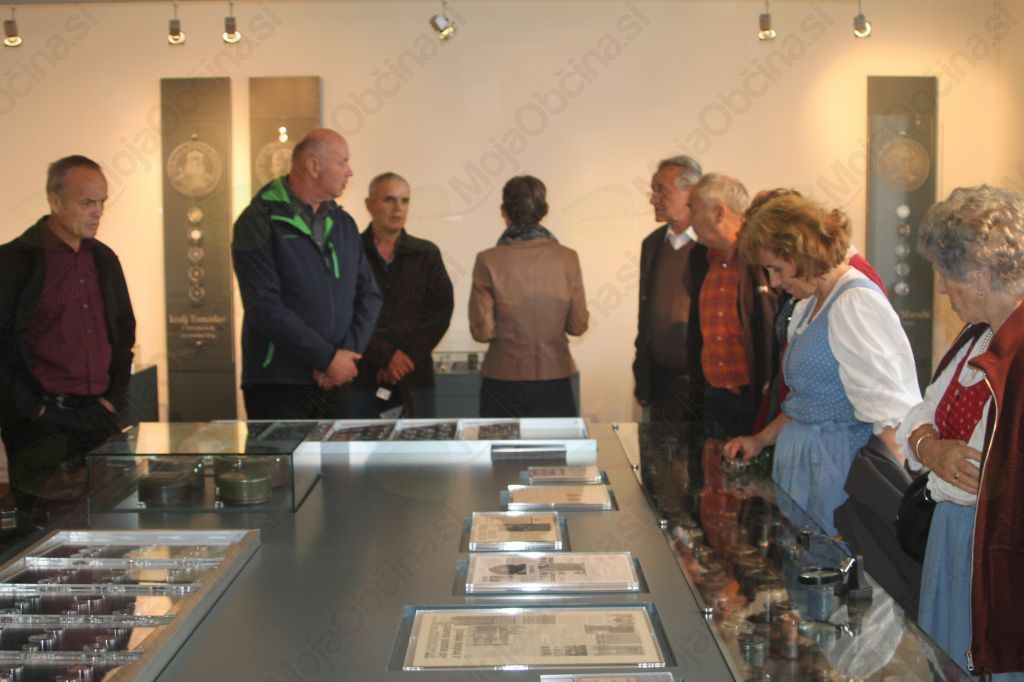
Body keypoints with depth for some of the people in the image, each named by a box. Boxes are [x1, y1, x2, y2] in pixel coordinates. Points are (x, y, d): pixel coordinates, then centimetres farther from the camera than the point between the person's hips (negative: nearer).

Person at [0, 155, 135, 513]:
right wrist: (31, 409, -12)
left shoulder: (104, 259, 13)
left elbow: (124, 330, 21)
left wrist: (114, 396, 10)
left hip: (99, 416, 5)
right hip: (41, 422, -5)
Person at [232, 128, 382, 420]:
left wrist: (347, 353, -8)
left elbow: (369, 294, 8)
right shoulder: (259, 223, -7)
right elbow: (265, 308, -16)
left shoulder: (343, 223, 13)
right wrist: (328, 358, -16)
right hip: (276, 385, -5)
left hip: (334, 383, 6)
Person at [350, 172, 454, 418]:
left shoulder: (427, 254, 10)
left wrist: (407, 357, -9)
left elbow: (441, 311, 3)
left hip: (414, 374, 2)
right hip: (362, 373, -2)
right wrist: (386, 356, -12)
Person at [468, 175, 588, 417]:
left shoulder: (488, 261, -10)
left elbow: (482, 331, -8)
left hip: (503, 383, -1)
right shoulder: (567, 258, -6)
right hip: (554, 381, 1)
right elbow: (578, 325, -1)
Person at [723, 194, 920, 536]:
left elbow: (889, 413, -21)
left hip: (837, 465, -9)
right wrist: (762, 440, 16)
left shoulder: (855, 303, -16)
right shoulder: (808, 306, 14)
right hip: (802, 461, 9)